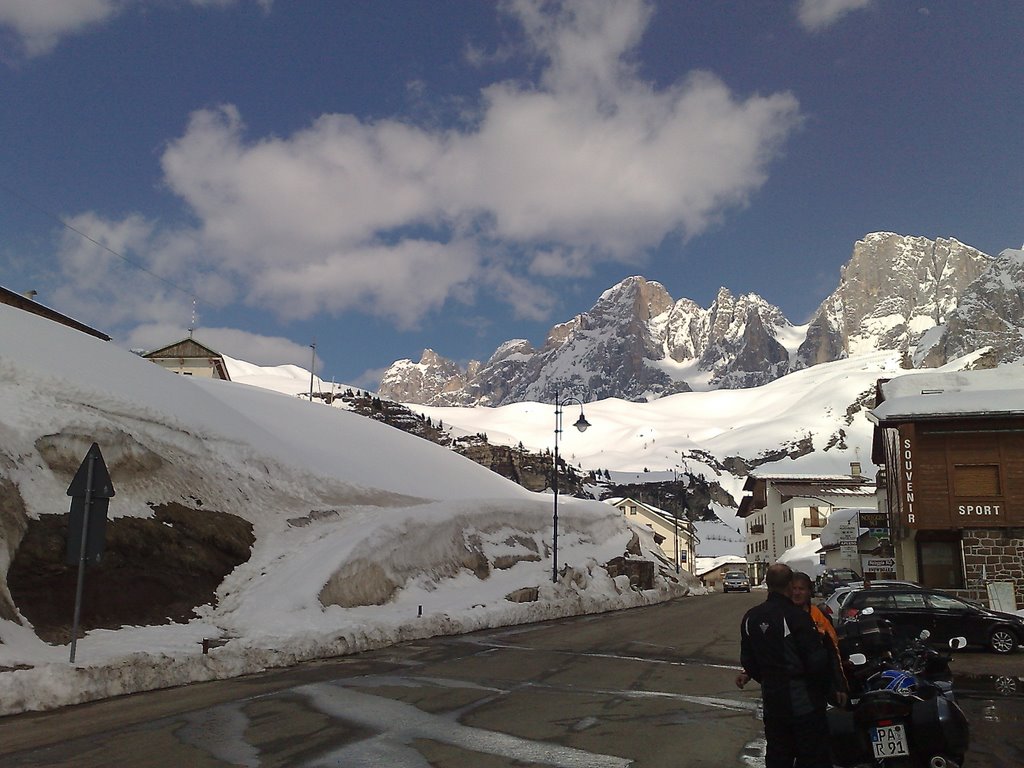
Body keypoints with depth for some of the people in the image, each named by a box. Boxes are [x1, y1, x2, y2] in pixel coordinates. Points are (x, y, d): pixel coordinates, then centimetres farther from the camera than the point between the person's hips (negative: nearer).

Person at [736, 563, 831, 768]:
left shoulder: (750, 617, 1)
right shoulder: (797, 616, -19)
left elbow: (748, 659, 8)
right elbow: (816, 659, -19)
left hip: (771, 696, 6)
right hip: (802, 697, -6)